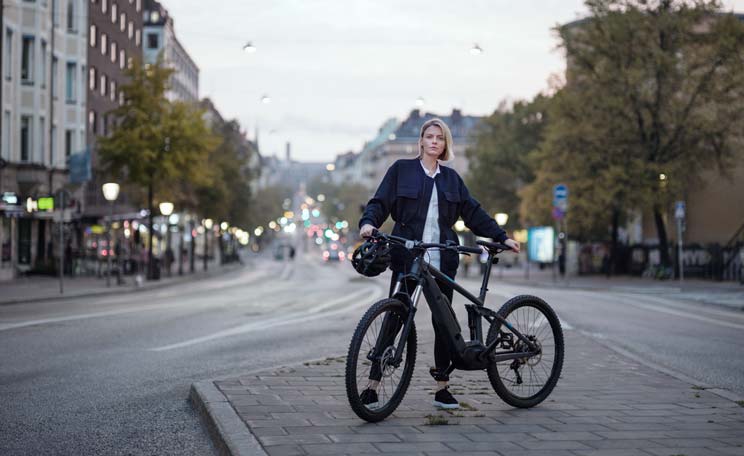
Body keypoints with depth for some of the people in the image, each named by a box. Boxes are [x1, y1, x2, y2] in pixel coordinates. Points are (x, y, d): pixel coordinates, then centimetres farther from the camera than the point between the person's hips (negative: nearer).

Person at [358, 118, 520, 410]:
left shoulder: (451, 178, 16)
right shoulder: (402, 170, 7)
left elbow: (473, 213, 17)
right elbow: (380, 202, 1)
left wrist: (502, 237, 12)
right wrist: (368, 222, -19)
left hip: (441, 261, 3)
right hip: (407, 258, -3)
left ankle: (442, 389, 12)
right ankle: (372, 387, -3)